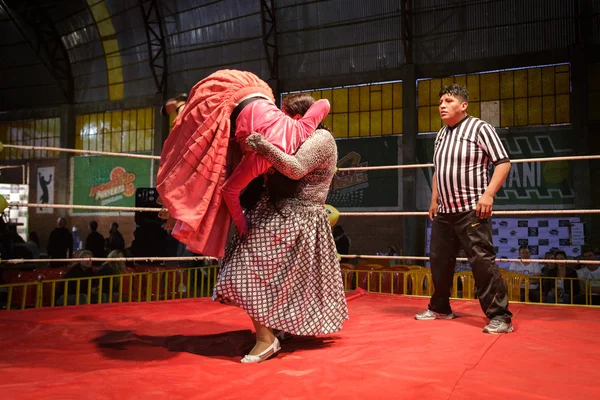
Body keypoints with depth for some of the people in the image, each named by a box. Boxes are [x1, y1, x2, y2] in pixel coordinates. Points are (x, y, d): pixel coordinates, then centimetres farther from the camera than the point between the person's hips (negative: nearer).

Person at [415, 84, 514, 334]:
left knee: (482, 261, -10)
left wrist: (488, 194, -20)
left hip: (471, 210, -7)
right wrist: (434, 200, 20)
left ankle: (500, 317, -2)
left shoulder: (479, 129, -5)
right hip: (444, 211, 8)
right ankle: (440, 308, 28)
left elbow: (503, 163, -10)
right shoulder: (441, 135, 16)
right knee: (439, 261, 12)